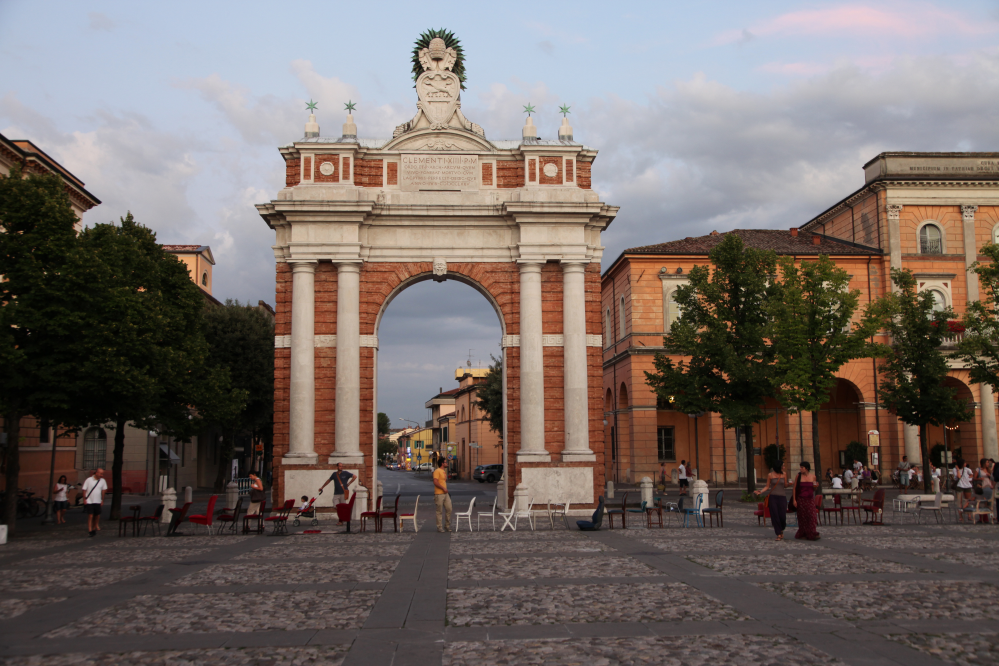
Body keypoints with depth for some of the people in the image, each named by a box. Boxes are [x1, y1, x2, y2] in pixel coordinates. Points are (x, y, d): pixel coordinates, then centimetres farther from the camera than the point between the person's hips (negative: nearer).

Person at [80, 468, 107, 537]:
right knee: (90, 516, -9)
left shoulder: (103, 481, 3)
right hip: (89, 501, -4)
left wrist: (102, 500, 7)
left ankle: (94, 528, 21)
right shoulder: (89, 480, -6)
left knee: (97, 516, 5)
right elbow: (84, 490, -2)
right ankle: (90, 530, -8)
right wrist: (84, 499, -7)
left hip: (98, 502, 4)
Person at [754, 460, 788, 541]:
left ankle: (781, 530, 29)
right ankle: (779, 535, 4)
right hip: (773, 497, -1)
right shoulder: (770, 475, 1)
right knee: (775, 516, -4)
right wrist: (761, 492, -11)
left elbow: (785, 486, 10)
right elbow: (767, 486, 4)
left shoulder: (784, 474, 5)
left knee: (782, 516, -2)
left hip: (782, 497, 1)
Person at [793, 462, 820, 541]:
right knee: (803, 517, 1)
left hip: (810, 499, 2)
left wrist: (816, 486, -7)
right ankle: (803, 534, 10)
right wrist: (794, 500, -6)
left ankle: (812, 534, -1)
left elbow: (813, 488, 16)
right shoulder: (798, 476, -1)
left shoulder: (813, 476, 5)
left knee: (811, 516, -6)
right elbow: (795, 488, 0)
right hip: (801, 500, -2)